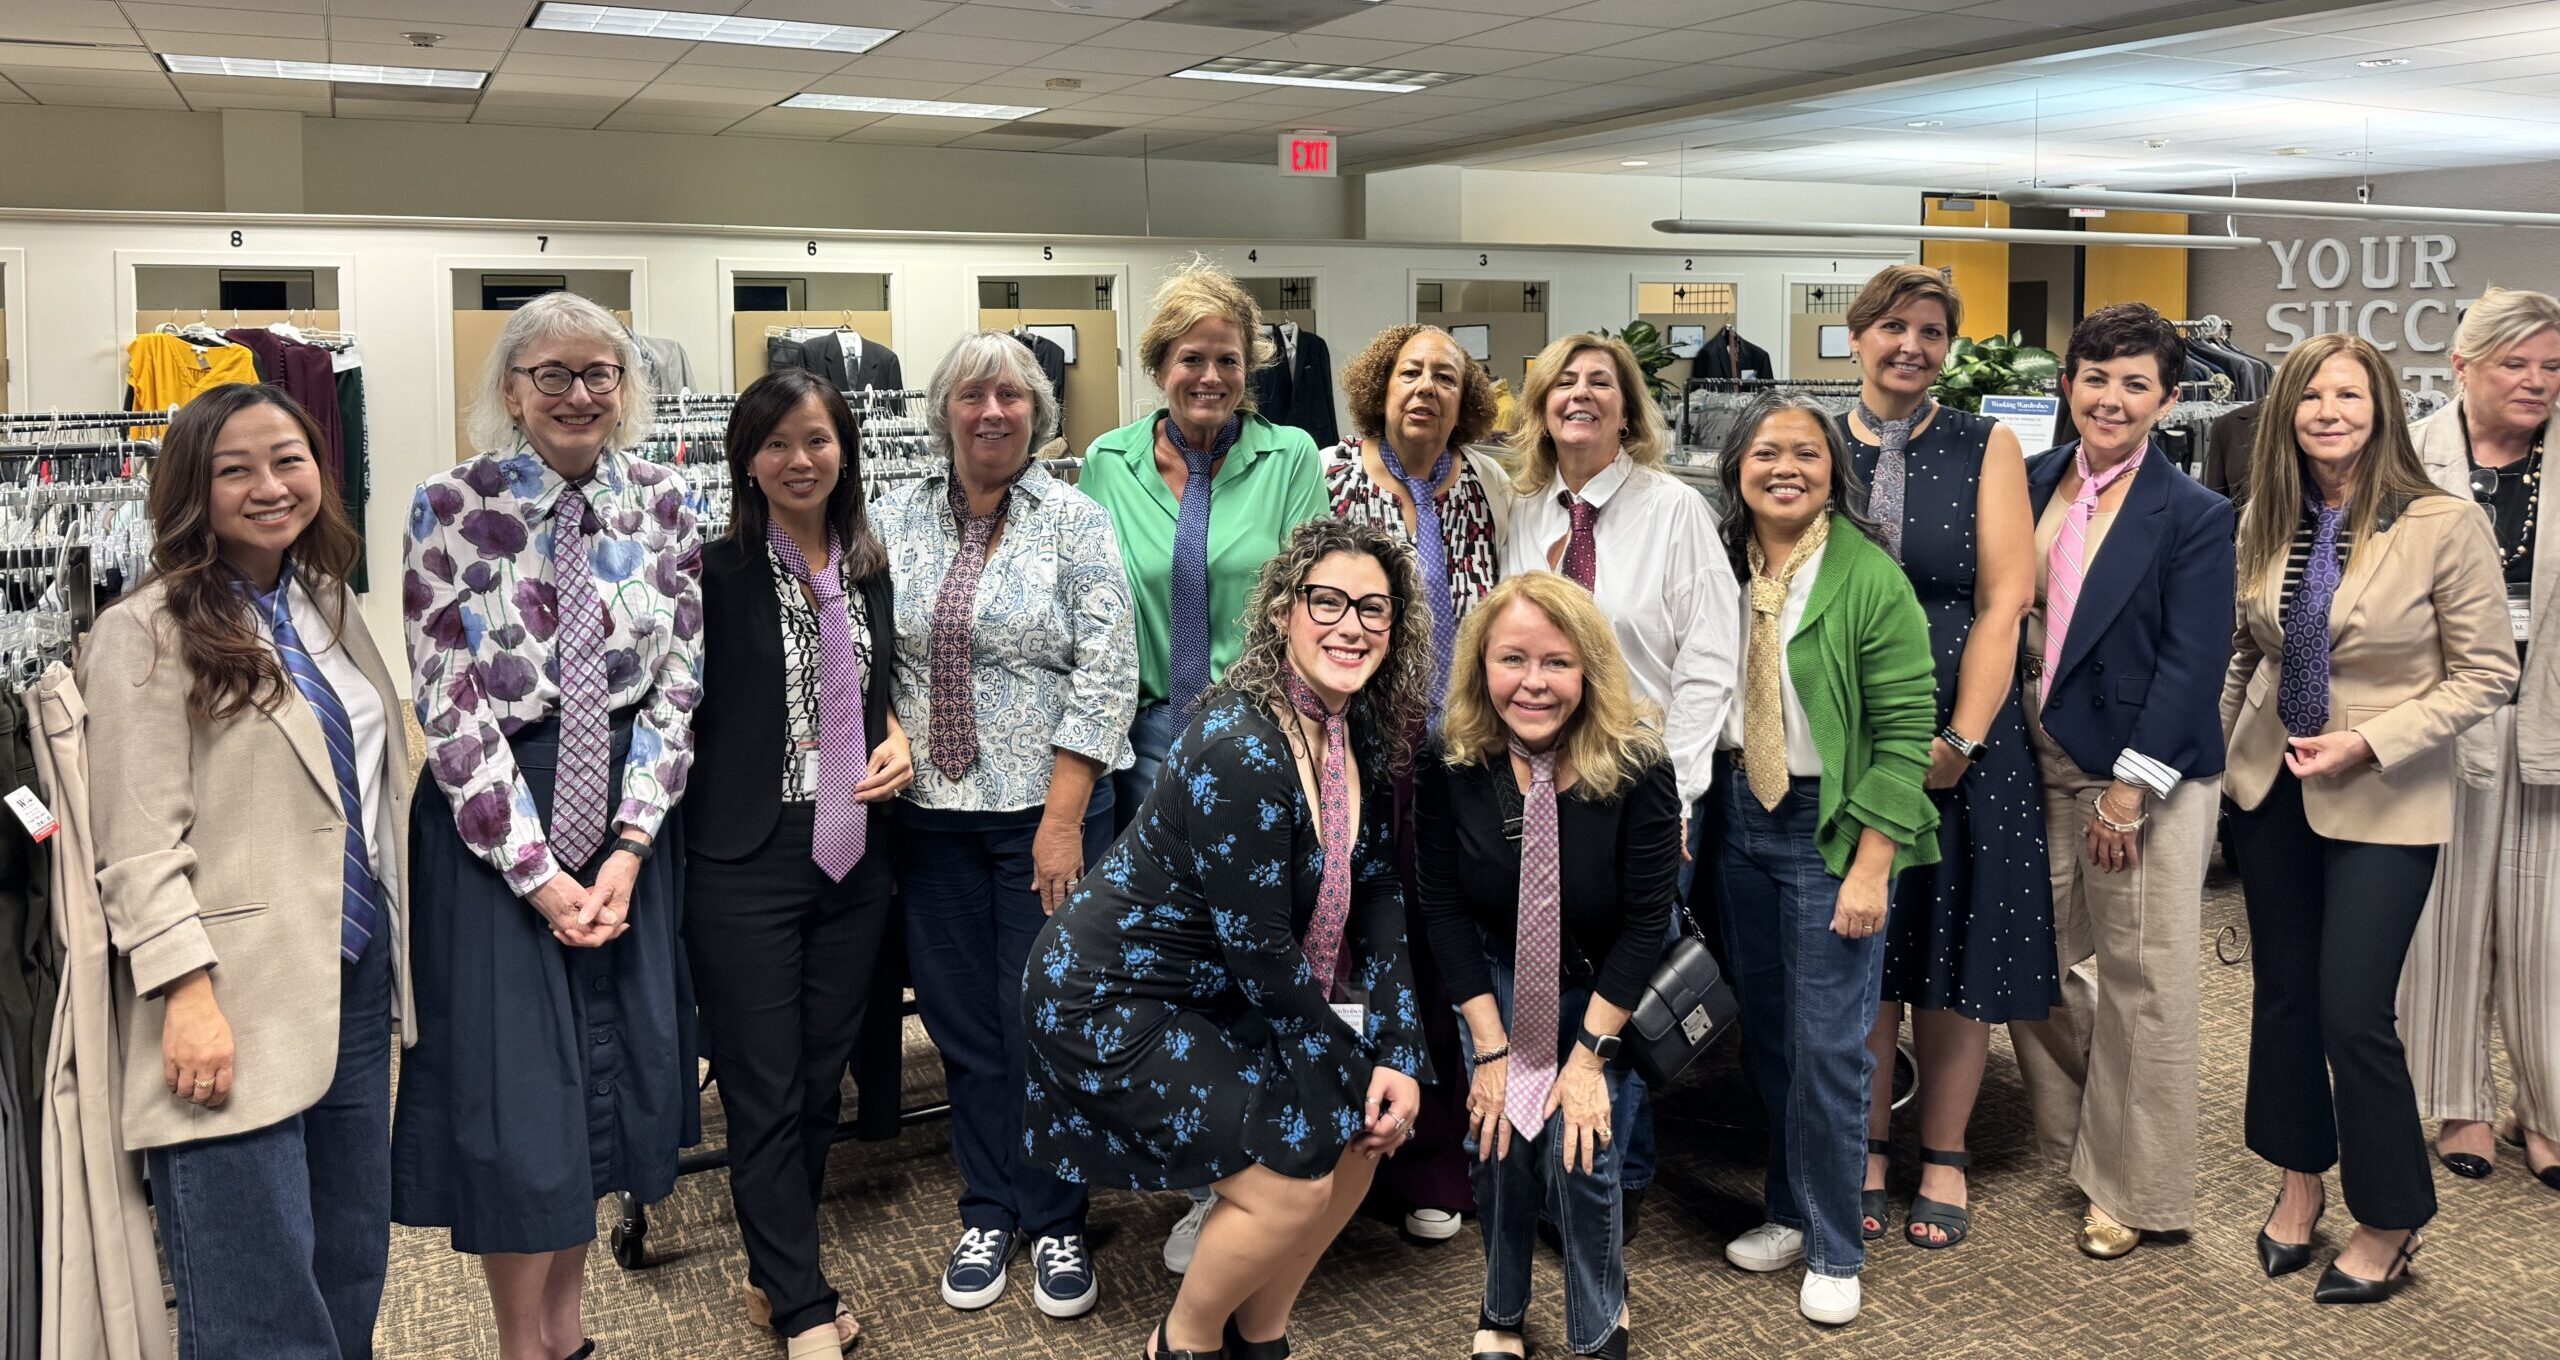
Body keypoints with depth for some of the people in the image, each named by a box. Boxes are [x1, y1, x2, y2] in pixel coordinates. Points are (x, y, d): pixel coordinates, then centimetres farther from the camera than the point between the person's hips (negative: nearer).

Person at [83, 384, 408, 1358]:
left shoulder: (330, 608, 13)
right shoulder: (148, 631, -7)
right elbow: (139, 844, -12)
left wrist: (393, 949, 13)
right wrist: (188, 993, -19)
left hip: (356, 979, 7)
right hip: (236, 1005, -7)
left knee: (353, 1273, 14)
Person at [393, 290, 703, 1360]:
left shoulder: (663, 506, 1)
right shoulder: (451, 509, -8)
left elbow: (677, 683, -1)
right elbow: (449, 704, -11)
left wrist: (629, 846, -11)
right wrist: (536, 869, -14)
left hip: (631, 809, 3)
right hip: (493, 816, -3)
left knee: (617, 1065, 11)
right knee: (513, 1079, 1)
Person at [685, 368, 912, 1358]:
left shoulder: (869, 570, 8)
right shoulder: (715, 571, -9)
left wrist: (897, 740, 2)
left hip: (854, 858, 6)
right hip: (746, 859, -5)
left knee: (822, 1079, 14)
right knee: (765, 1090, 2)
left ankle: (775, 1277, 30)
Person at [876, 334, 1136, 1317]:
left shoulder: (1074, 520, -4)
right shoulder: (896, 519, 6)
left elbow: (1105, 676, -9)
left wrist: (1063, 819, -13)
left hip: (1046, 807, -3)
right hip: (933, 812, 3)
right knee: (962, 1022, 10)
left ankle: (1055, 1222, 20)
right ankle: (988, 1213, 27)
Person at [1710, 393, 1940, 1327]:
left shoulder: (1871, 580, -12)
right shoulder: (1718, 567, 3)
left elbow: (1905, 732, -14)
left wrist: (1871, 866, -17)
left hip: (1834, 828, -5)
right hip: (1738, 819, 5)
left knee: (1828, 1048, -1)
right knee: (1765, 1036, 15)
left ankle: (1834, 1251, 16)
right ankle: (1792, 1212, 33)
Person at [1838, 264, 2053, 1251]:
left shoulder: (1987, 448, 3)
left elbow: (2004, 600, -4)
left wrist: (1958, 740, -13)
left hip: (1962, 734, 0)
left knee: (1953, 949, 5)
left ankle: (1944, 1157, 20)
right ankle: (1866, 1150, 20)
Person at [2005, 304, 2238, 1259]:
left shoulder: (2195, 517, -8)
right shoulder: (2031, 485, 7)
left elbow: (2192, 663, -12)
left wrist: (2130, 786, -16)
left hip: (2144, 778, -5)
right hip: (2037, 765, 5)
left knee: (2143, 985, 3)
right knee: (2037, 964, 13)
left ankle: (2136, 1190, 16)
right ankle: (2074, 1139, 33)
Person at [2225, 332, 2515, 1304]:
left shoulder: (2445, 526, -13)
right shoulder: (2264, 520, 0)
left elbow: (2487, 674, -10)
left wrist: (2368, 742, -18)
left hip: (2383, 804, -4)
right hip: (2270, 787, 5)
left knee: (2353, 1014, -4)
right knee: (2282, 993, 13)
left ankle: (2390, 1223, 17)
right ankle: (2300, 1179, 33)